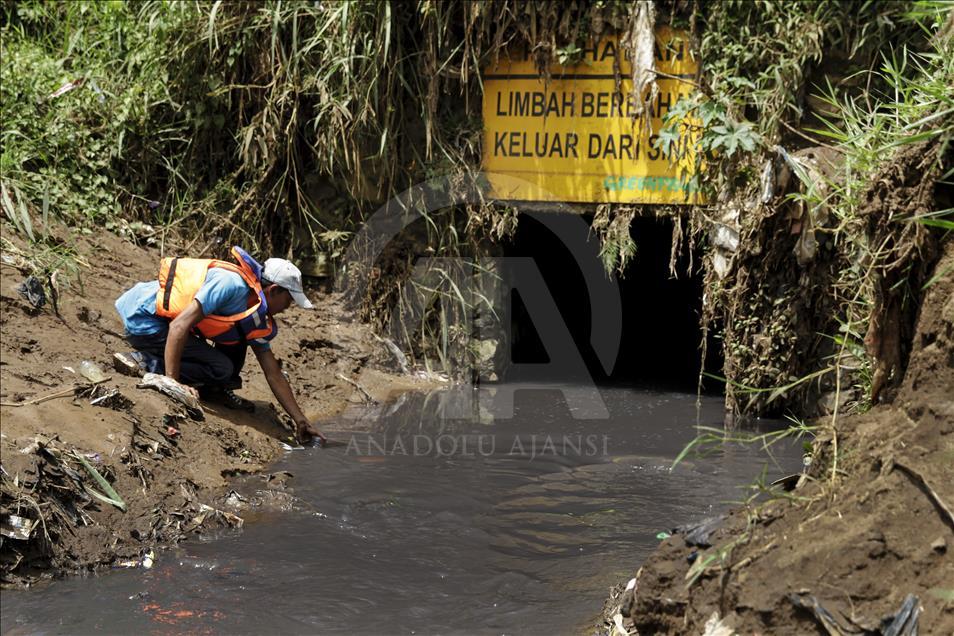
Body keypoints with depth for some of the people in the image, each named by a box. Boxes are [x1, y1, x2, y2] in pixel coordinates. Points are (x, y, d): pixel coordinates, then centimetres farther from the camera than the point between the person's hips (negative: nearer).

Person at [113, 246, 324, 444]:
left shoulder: (257, 321, 7)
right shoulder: (231, 284, -24)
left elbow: (274, 375, 13)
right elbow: (179, 327, -29)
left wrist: (301, 421, 10)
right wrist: (172, 382, -30)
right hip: (142, 320, -9)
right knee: (221, 368, -15)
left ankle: (214, 390, 8)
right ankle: (141, 362, -13)